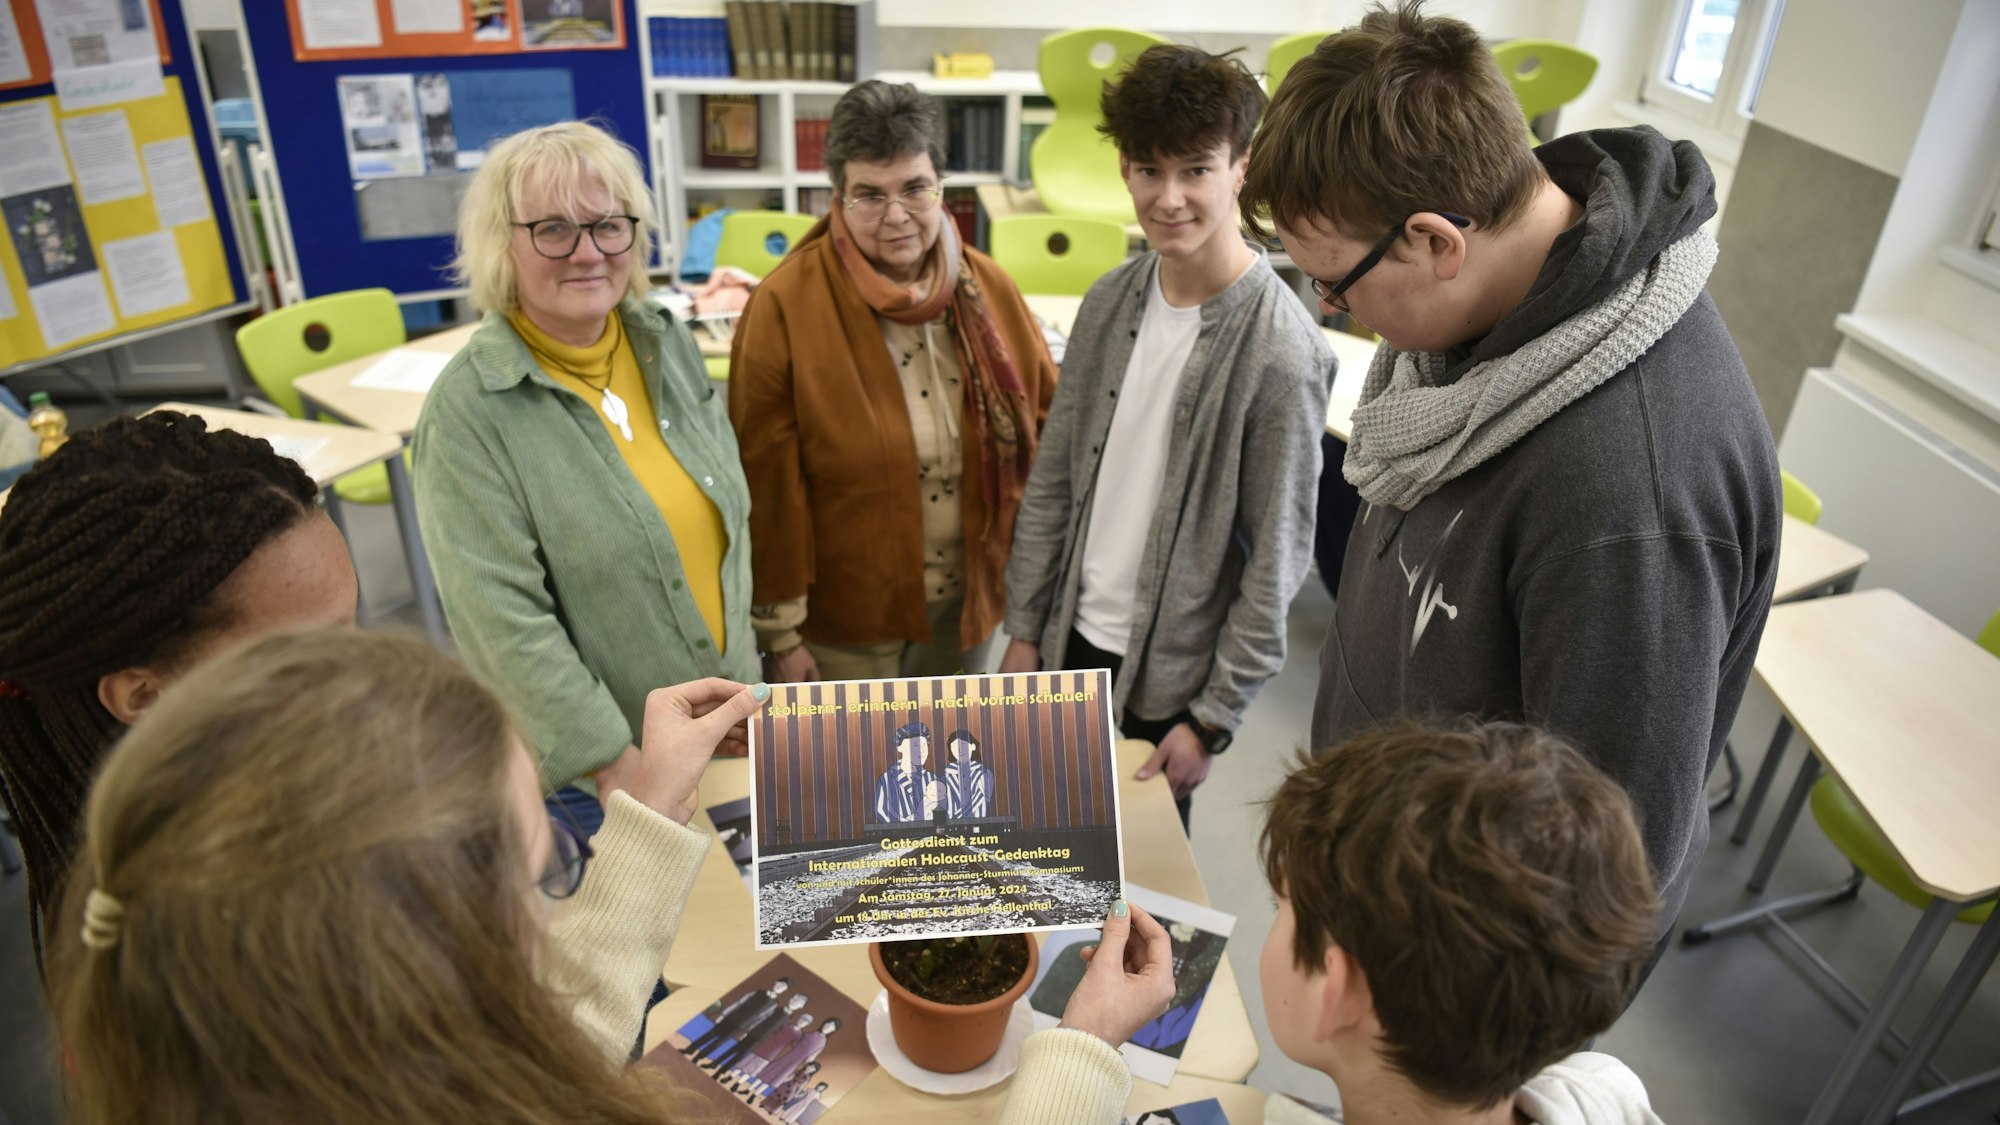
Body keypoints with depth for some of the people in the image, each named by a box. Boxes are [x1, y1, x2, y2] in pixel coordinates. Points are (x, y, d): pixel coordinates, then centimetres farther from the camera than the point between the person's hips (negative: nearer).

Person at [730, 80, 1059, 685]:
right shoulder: (783, 307, -16)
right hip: (844, 616, -4)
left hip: (967, 599, 4)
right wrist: (780, 629, -11)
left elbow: (1048, 424, 3)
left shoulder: (987, 287, -4)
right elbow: (769, 485, -14)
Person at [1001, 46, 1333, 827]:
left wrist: (1214, 717, -11)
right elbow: (1053, 478, 5)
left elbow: (1277, 560, -15)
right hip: (1073, 639, 5)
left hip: (1170, 673, -5)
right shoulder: (1110, 301, -3)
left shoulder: (1280, 351, -20)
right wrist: (1025, 628, 6)